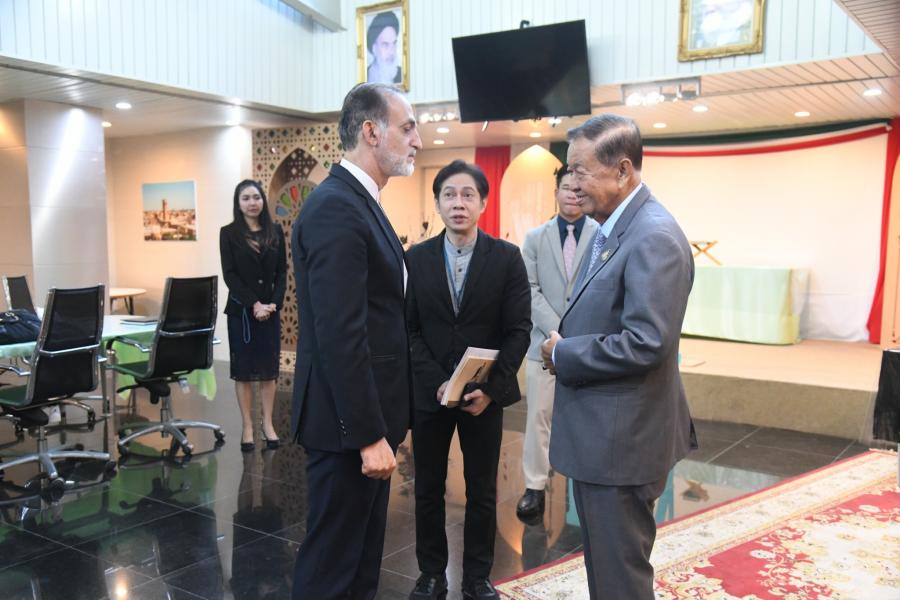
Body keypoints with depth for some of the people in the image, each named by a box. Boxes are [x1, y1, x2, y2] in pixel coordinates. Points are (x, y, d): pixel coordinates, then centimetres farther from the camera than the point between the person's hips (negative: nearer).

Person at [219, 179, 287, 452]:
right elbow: (229, 275, -6)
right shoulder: (229, 233, -1)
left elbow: (282, 271, 4)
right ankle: (247, 426, 12)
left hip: (270, 310, 2)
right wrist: (254, 304, -14)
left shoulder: (275, 231, 6)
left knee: (269, 367, 6)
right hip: (241, 310, -2)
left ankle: (268, 424, 17)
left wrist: (274, 303, -9)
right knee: (243, 368, 3)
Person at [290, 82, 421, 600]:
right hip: (348, 421, -10)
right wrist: (368, 435, -22)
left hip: (370, 413, 10)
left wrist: (385, 422, 17)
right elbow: (340, 336, -24)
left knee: (364, 553, 21)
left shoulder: (362, 203, 13)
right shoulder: (335, 207, -19)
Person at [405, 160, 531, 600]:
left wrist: (489, 389, -14)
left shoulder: (507, 258, -3)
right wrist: (437, 382, -14)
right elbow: (409, 329, -2)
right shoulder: (416, 258, 0)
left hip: (485, 394, -1)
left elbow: (518, 330, -5)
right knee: (428, 491, 12)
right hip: (428, 393, 1)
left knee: (482, 492, 11)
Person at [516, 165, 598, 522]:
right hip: (545, 341, 2)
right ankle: (535, 487, 15)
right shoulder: (535, 237, 8)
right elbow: (530, 290, 1)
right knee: (538, 415, 5)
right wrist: (558, 329, -11)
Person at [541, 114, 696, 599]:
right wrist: (564, 346, 0)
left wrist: (563, 355, -16)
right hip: (599, 430, 10)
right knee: (600, 560, 24)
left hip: (621, 437, -10)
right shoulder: (611, 227, 10)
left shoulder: (654, 237, -21)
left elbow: (645, 342, -27)